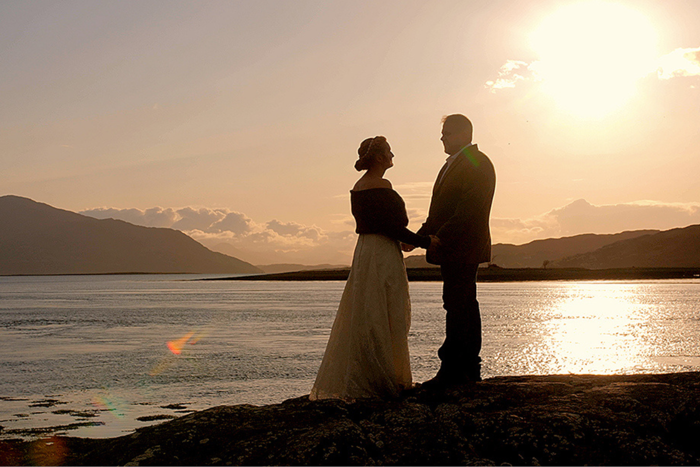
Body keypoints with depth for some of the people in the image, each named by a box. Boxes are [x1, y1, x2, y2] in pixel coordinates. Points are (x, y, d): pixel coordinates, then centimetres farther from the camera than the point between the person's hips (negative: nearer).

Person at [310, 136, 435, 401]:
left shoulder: (359, 186, 13)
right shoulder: (381, 186, -15)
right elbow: (391, 226, -19)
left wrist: (406, 239, 18)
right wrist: (423, 241, -9)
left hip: (364, 250, 9)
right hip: (383, 256, -9)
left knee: (362, 317, 13)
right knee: (383, 318, -3)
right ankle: (383, 379, 3)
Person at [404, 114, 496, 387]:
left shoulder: (477, 164, -9)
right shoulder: (452, 165, 22)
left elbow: (469, 211, -20)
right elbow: (440, 213, 24)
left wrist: (439, 238, -24)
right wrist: (419, 237, 15)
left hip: (463, 248, -10)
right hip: (452, 250, 10)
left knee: (457, 306, -11)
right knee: (465, 307, 12)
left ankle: (452, 369, -11)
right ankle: (470, 369, 18)